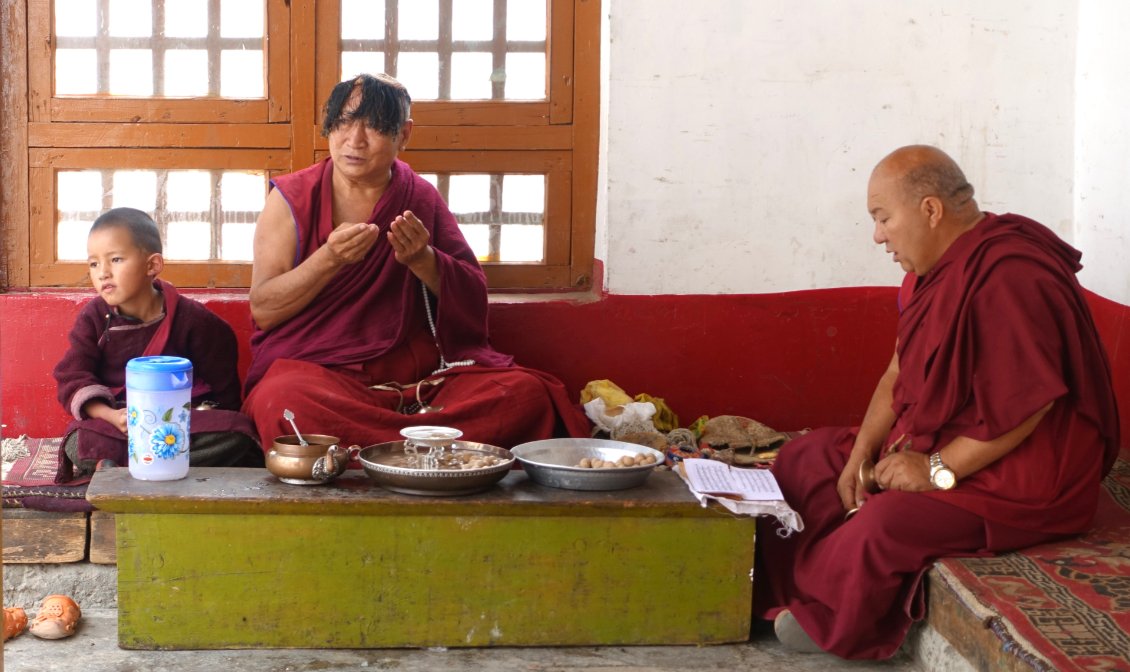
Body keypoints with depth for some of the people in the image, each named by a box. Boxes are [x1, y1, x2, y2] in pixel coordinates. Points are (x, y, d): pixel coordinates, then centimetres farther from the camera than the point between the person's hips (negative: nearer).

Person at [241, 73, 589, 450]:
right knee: (282, 400, -38)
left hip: (418, 375, 3)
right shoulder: (292, 197, 6)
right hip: (316, 370, -2)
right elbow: (262, 311, -2)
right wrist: (329, 259, -16)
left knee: (526, 391, -23)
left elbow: (473, 303, 9)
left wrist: (423, 260, -10)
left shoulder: (421, 199, 13)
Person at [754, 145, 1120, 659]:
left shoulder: (1007, 277, -25)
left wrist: (938, 469, -23)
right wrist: (862, 455, 0)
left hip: (1021, 476, -11)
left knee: (882, 525, -30)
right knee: (804, 459, 9)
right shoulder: (936, 268, 6)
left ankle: (825, 621, -2)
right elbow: (900, 372, 12)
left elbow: (1027, 405, -29)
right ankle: (781, 596, 13)